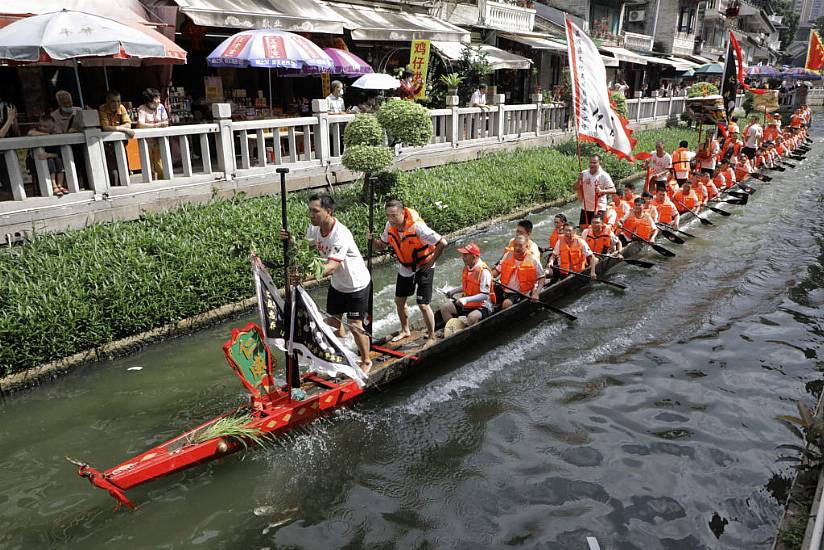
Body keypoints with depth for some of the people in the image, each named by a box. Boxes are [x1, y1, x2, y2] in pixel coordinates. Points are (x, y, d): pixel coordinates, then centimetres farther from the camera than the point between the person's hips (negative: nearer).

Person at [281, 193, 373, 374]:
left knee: (355, 325, -1)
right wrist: (290, 240, -20)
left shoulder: (341, 235, -35)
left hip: (357, 284, -7)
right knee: (333, 320, 14)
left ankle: (366, 361, 21)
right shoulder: (314, 227, -11)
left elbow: (332, 266, -43)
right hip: (336, 283, 7)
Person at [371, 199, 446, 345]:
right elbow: (382, 246, 2)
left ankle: (431, 337, 12)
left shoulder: (417, 226, -31)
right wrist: (373, 240, -19)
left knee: (423, 305, -8)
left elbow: (442, 243, -30)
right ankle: (405, 330, 38)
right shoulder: (390, 225, -10)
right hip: (405, 268, 7)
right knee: (399, 301, 14)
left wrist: (431, 262, -21)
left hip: (423, 268, -6)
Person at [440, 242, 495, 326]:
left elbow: (485, 295, -24)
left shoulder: (484, 271, -21)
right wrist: (454, 291, 9)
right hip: (466, 304, 8)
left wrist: (467, 299, -31)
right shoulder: (467, 267, 5)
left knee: (472, 317, -38)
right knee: (445, 307, -3)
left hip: (482, 306, -8)